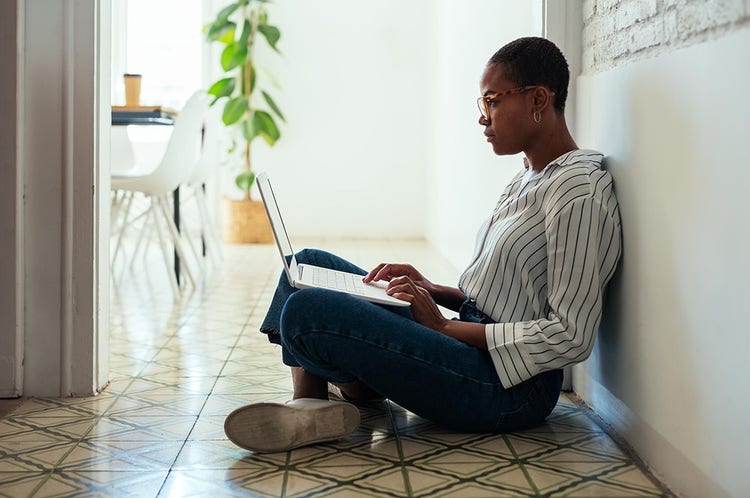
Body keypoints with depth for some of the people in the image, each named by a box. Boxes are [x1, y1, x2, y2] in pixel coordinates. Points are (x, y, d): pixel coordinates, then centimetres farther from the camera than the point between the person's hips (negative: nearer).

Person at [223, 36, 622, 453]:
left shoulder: (580, 191, -16)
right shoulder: (531, 178, 15)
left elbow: (571, 337, -21)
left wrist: (447, 328, -16)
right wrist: (436, 292, 5)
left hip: (509, 388, -10)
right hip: (471, 338, 11)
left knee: (305, 311, -26)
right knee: (310, 263, 12)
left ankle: (363, 391, 3)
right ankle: (308, 405, -5)